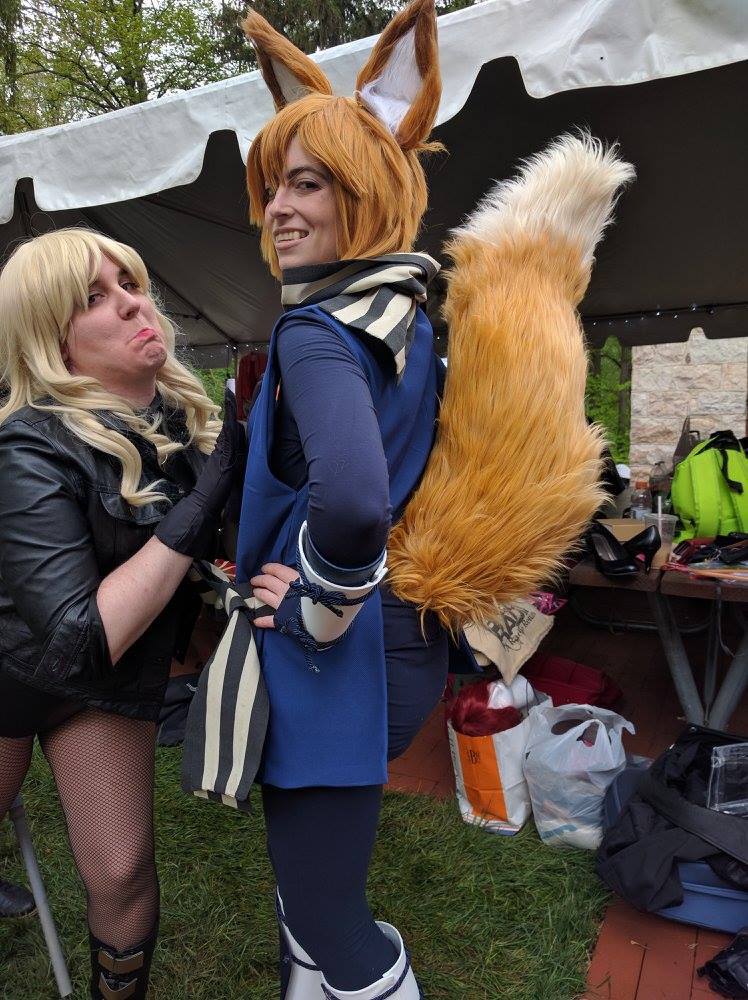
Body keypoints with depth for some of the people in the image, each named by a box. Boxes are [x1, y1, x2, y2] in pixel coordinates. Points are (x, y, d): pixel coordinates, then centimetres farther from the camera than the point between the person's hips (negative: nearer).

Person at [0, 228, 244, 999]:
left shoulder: (189, 414, -11)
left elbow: (215, 546, 4)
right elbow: (80, 641, -33)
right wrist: (198, 505, -33)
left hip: (116, 677, 4)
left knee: (122, 877, 8)